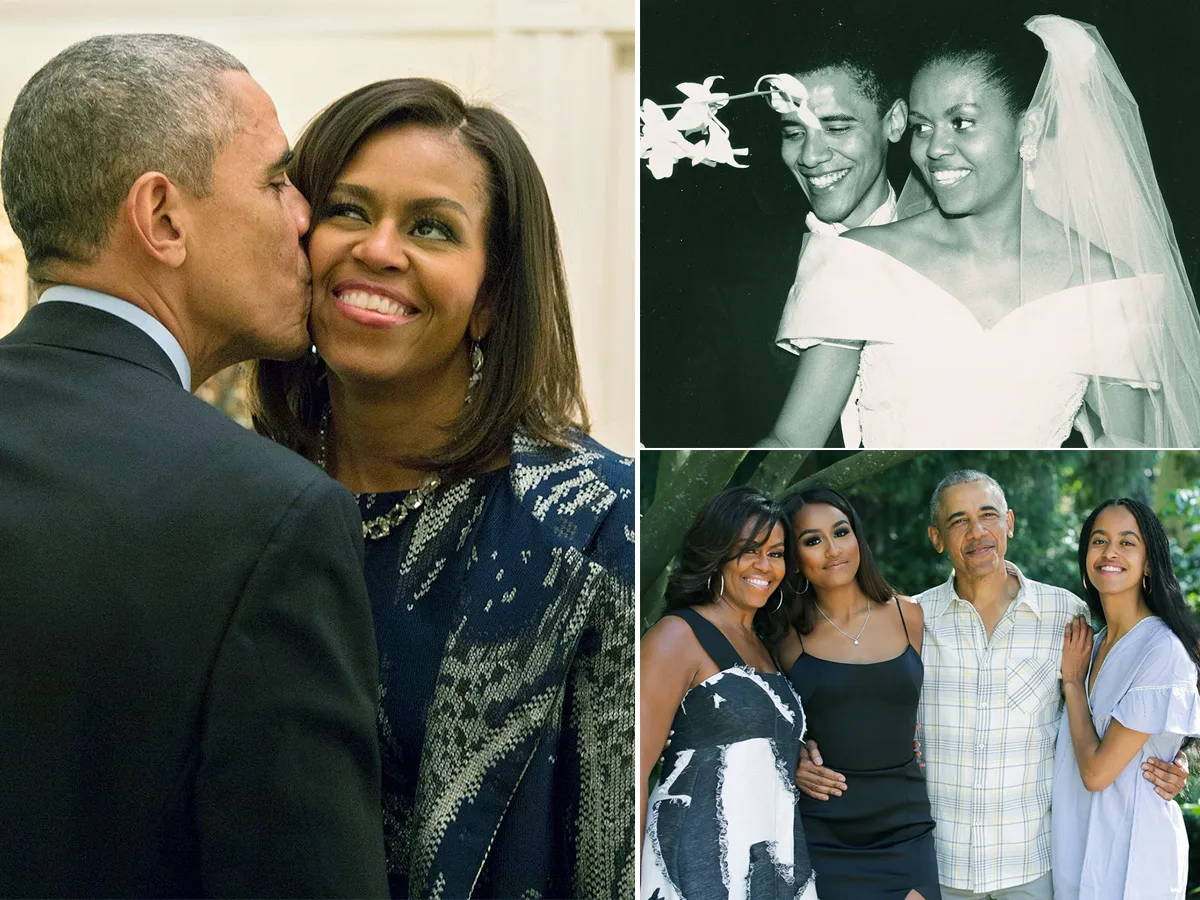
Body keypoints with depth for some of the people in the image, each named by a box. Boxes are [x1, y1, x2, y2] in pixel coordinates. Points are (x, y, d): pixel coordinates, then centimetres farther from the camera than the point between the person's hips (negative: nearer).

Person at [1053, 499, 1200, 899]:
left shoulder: (1164, 651, -18)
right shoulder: (1093, 643, 7)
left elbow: (1097, 770, -19)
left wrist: (1072, 680, -9)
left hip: (1131, 852, -7)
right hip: (1078, 847, 7)